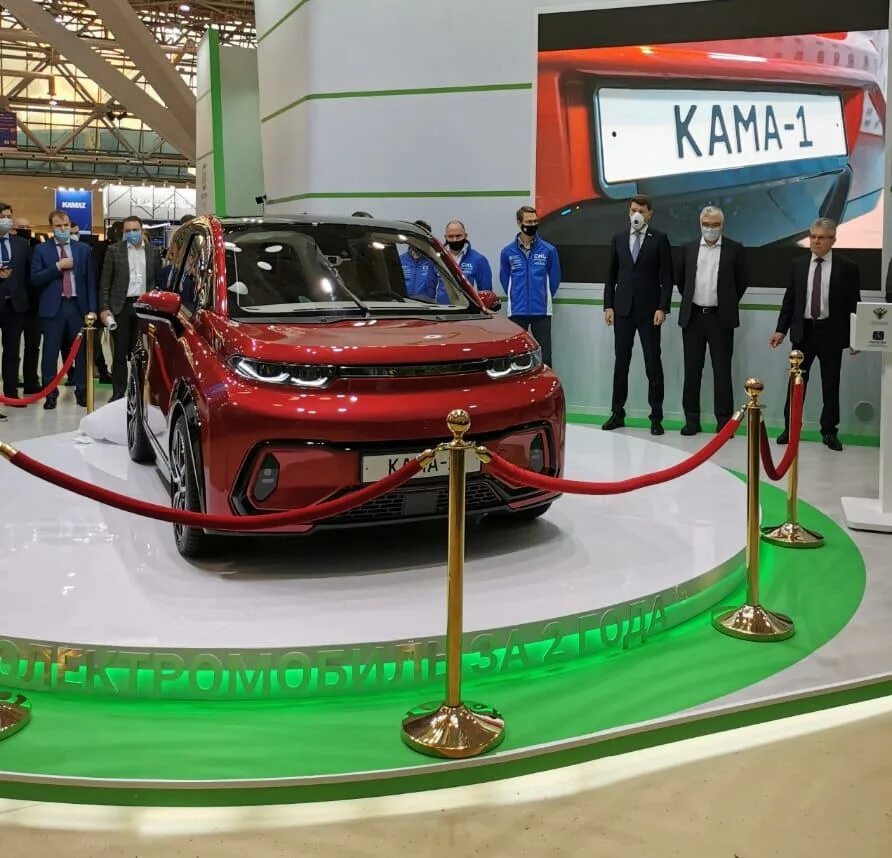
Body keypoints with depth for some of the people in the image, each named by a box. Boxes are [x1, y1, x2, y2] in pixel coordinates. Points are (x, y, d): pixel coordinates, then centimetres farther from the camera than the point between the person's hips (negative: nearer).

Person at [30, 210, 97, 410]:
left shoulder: (83, 249, 9)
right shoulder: (41, 249, 4)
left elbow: (91, 281, 7)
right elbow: (35, 279, -5)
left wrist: (92, 308, 0)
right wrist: (57, 266, -13)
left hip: (78, 306, 1)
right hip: (53, 307, -1)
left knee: (82, 351, 4)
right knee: (50, 352, 1)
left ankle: (82, 391, 14)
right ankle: (50, 394, 9)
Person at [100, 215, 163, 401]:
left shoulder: (153, 251, 8)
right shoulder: (114, 250, 3)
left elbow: (159, 280, 11)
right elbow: (105, 282, 2)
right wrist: (104, 308, -6)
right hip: (121, 307, -1)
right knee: (120, 353, 1)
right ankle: (118, 392, 8)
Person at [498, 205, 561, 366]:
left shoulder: (549, 250, 0)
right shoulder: (507, 252, 2)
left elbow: (554, 279, 9)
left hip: (541, 312, -1)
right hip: (517, 312, 1)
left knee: (544, 355, 3)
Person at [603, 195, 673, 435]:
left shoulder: (659, 239, 0)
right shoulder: (618, 239, 9)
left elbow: (667, 277, -3)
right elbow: (611, 275, 10)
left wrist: (662, 308, -11)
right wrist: (608, 305, 2)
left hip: (649, 310, -3)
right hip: (622, 309, 3)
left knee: (653, 363, 1)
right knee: (620, 362, 7)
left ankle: (656, 417, 6)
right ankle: (617, 413, 14)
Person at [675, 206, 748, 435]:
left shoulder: (734, 249, 0)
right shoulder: (689, 249, 7)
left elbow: (741, 281, 6)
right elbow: (680, 279, 18)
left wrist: (728, 304, 8)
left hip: (720, 318, -2)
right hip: (693, 317, 3)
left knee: (722, 372, 1)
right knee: (692, 371, 6)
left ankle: (724, 421, 6)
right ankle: (692, 419, 14)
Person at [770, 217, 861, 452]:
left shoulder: (847, 267, -2)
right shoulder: (798, 265, 5)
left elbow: (854, 304, -1)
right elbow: (789, 300, 8)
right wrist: (781, 329, 2)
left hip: (831, 333, -2)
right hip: (803, 331, 2)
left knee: (831, 385, 6)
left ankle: (829, 431, 16)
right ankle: (790, 428, 14)